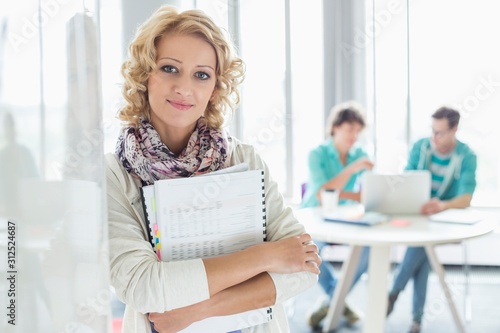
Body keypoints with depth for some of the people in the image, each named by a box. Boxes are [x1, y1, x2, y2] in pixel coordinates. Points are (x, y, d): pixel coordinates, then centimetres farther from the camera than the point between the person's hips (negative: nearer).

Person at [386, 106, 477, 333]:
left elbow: (465, 199, -22)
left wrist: (442, 205, -44)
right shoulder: (420, 147, -2)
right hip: (417, 214, 2)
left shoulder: (467, 157, -11)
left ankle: (394, 291, -16)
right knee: (423, 242, -30)